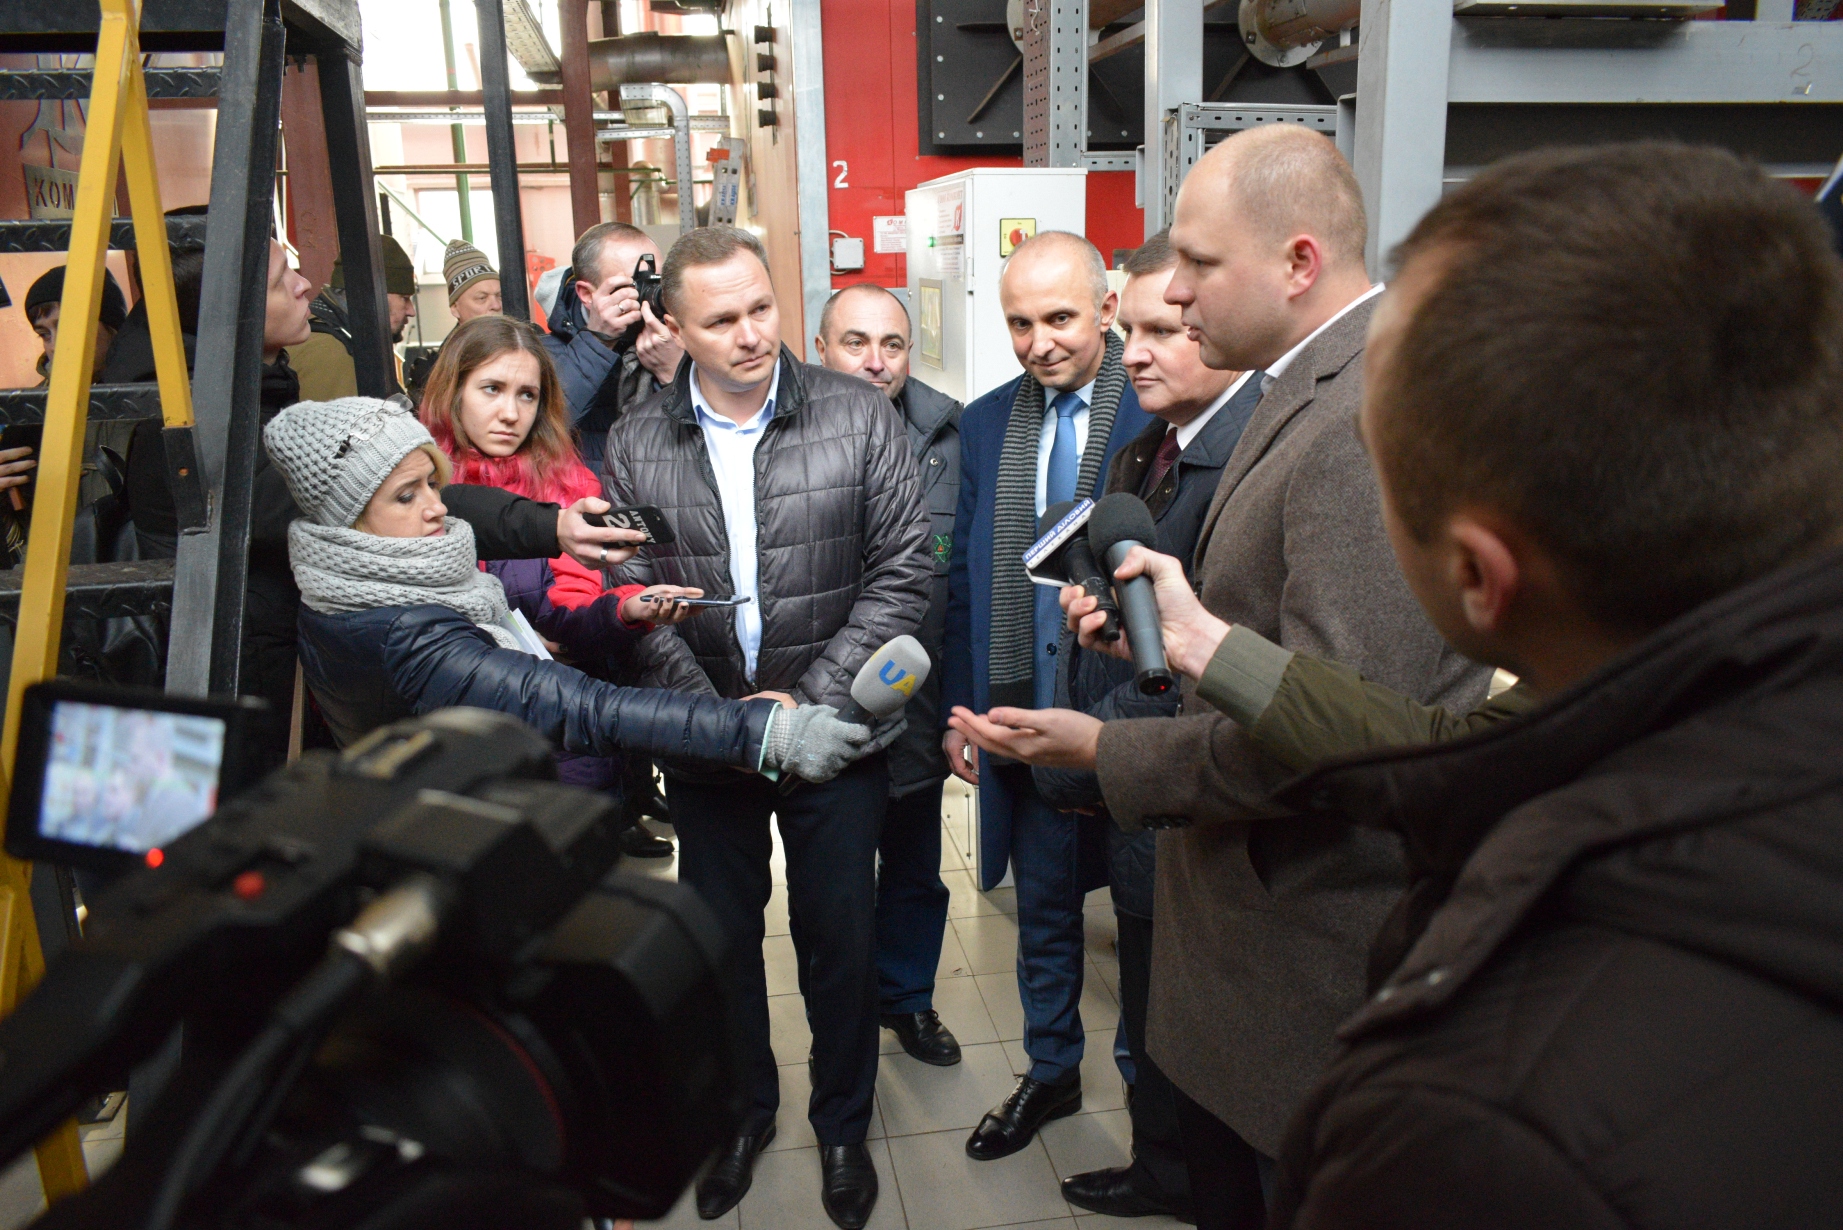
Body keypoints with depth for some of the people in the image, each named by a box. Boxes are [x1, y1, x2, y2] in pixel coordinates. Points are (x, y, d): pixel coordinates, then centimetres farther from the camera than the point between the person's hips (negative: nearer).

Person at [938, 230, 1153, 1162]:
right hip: (1023, 717, 5)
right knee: (1043, 910, 20)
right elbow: (963, 577, 8)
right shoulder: (985, 423, 5)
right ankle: (1051, 1073, 41)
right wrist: (960, 706, 7)